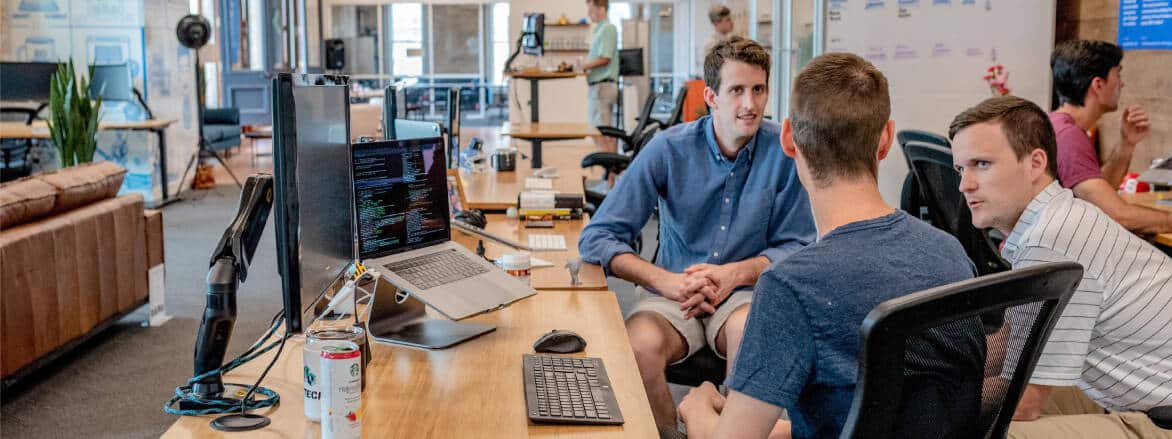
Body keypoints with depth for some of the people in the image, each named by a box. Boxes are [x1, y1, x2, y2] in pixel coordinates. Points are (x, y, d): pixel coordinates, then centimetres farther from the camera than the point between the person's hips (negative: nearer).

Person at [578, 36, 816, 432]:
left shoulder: (784, 150, -5)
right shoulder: (668, 149, -7)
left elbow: (797, 247, 0)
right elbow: (596, 238, -8)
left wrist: (736, 273, -17)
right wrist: (666, 281, -22)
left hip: (746, 291, 0)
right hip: (672, 293, 0)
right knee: (639, 345, -31)